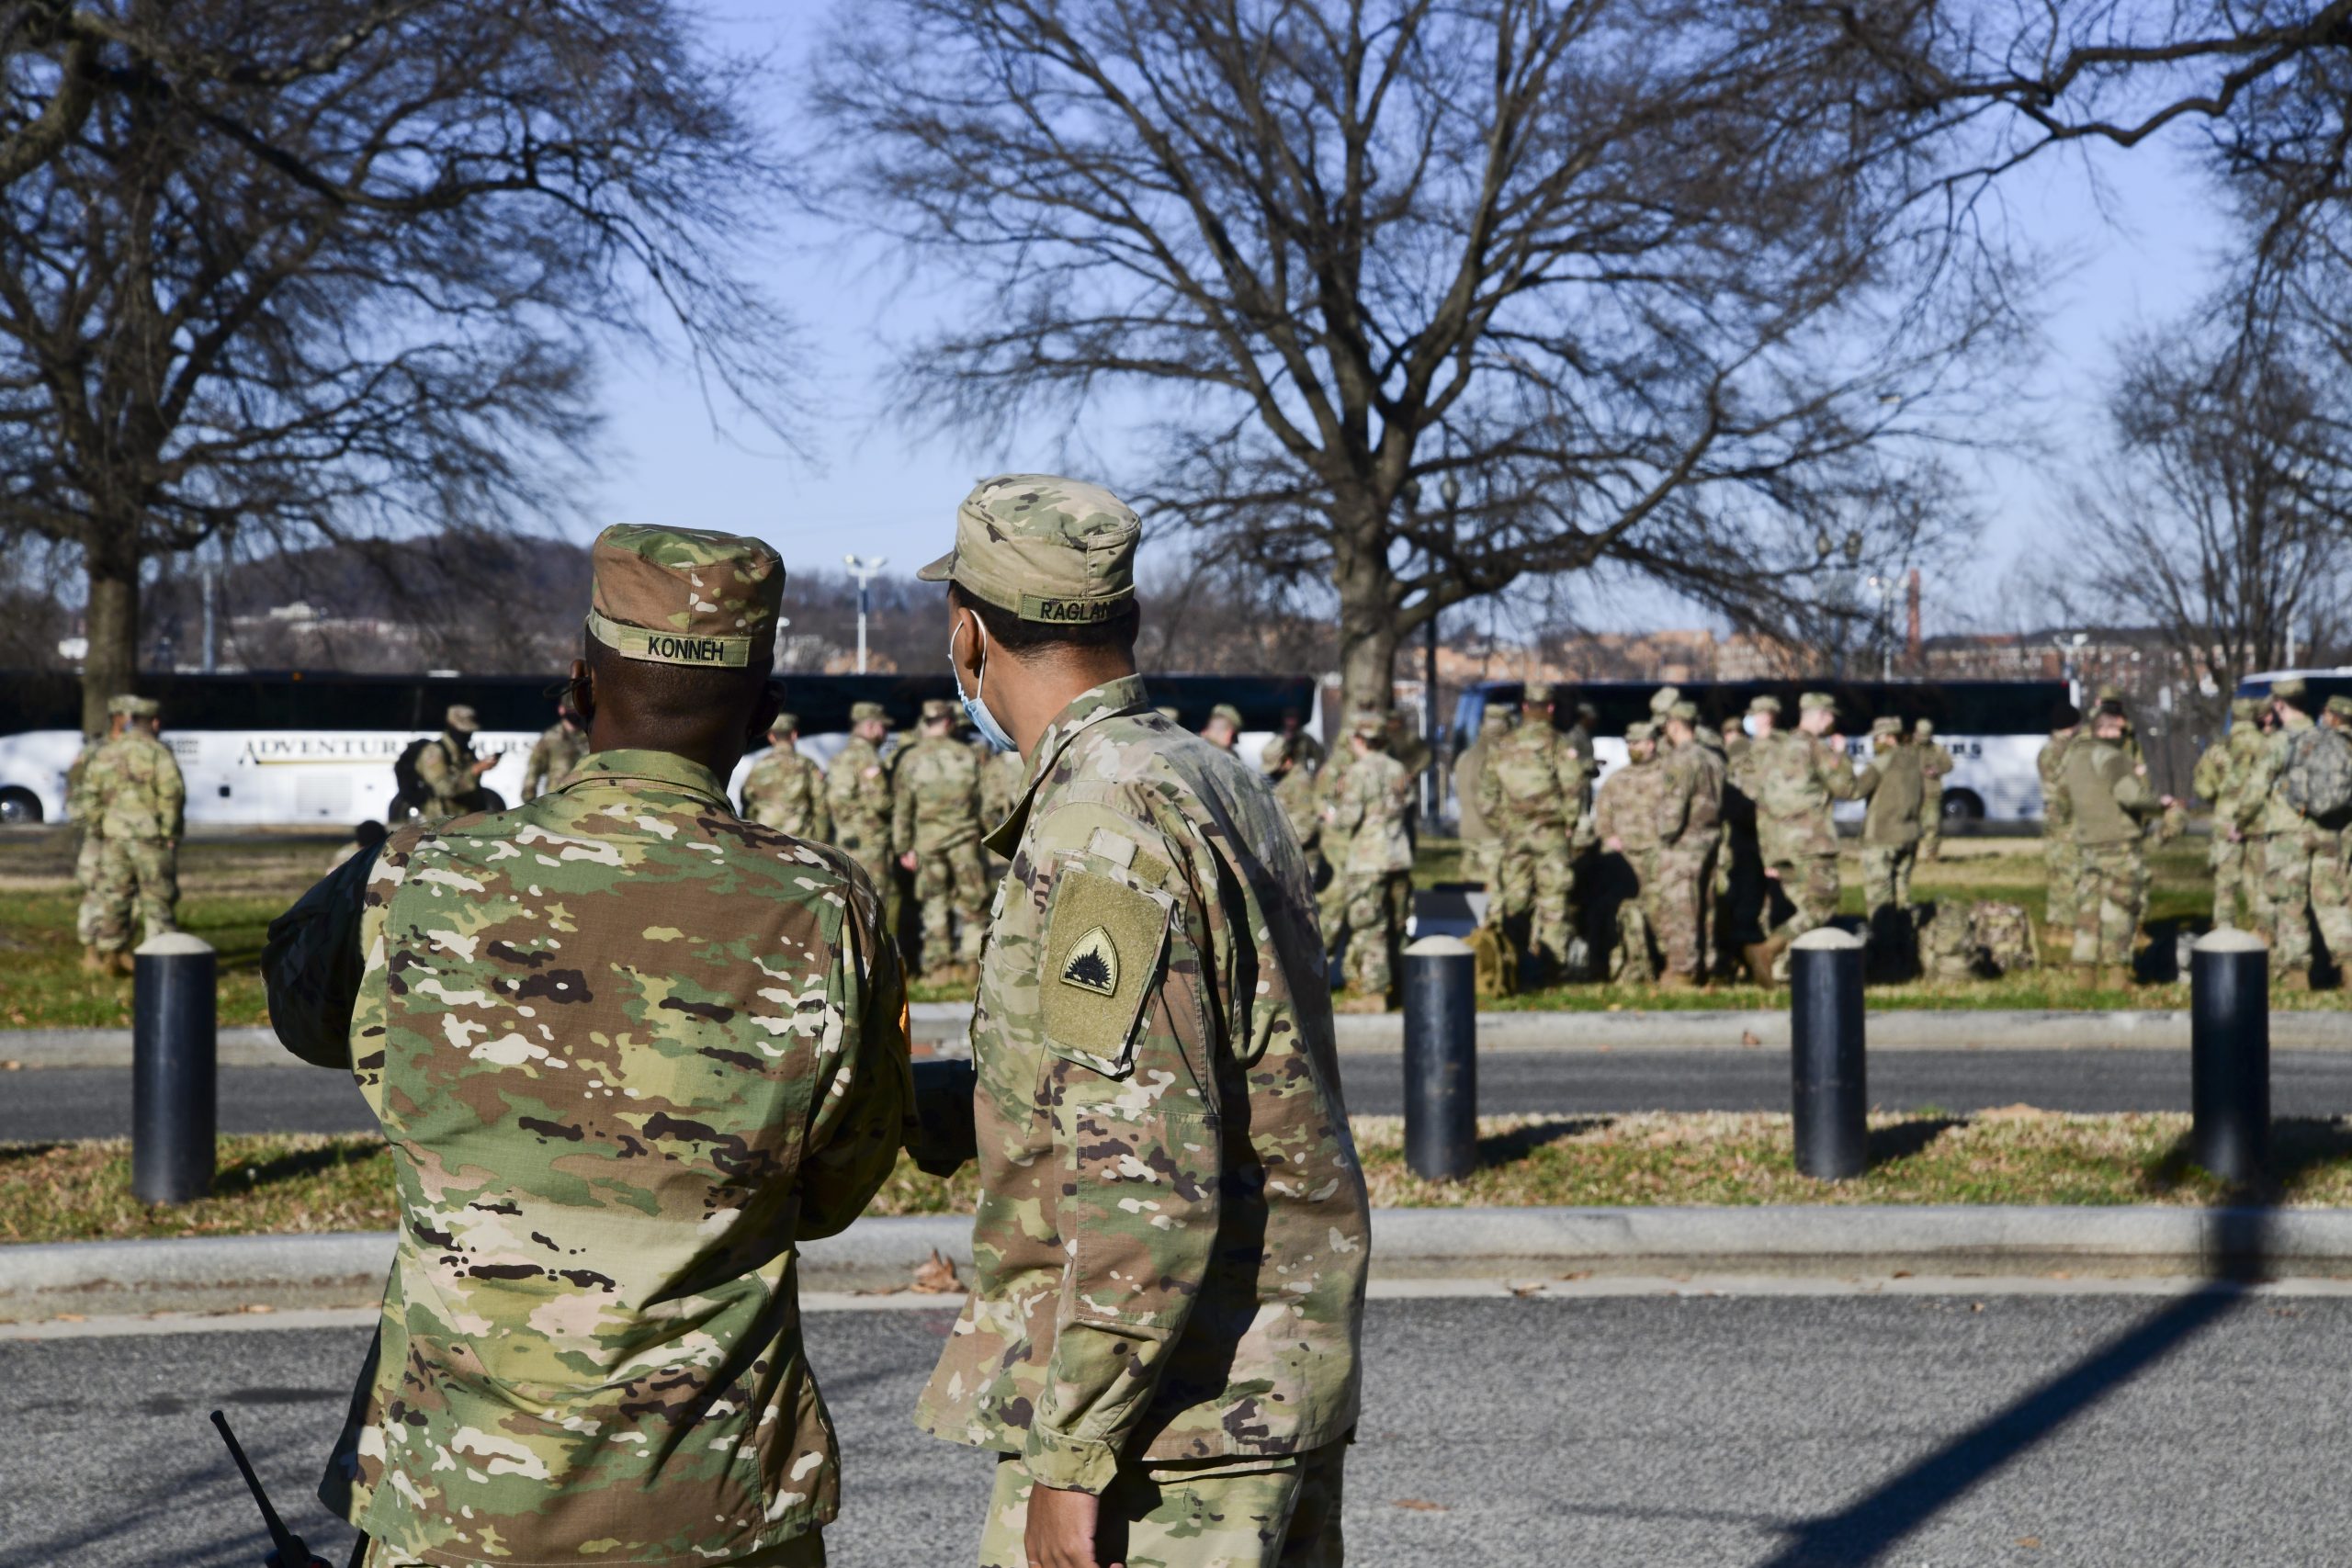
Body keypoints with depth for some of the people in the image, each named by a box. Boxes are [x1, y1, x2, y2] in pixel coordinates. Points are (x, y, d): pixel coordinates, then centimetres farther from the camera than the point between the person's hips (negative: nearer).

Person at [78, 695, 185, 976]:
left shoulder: (105, 753, 9)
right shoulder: (157, 751, -8)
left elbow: (90, 795, 7)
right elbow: (172, 791, -17)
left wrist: (101, 829, 13)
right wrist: (169, 831, -10)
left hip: (115, 837, 5)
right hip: (152, 837, -4)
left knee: (114, 897, 12)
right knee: (158, 900, 0)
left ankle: (110, 956, 17)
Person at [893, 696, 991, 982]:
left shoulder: (910, 760, -3)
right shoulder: (967, 755, 1)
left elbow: (902, 807, -2)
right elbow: (980, 800, 8)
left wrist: (904, 847, 4)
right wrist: (983, 836, 19)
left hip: (927, 840, 0)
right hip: (964, 837, 1)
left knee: (933, 904, 5)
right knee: (968, 901, 6)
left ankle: (938, 966, 5)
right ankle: (971, 960, 2)